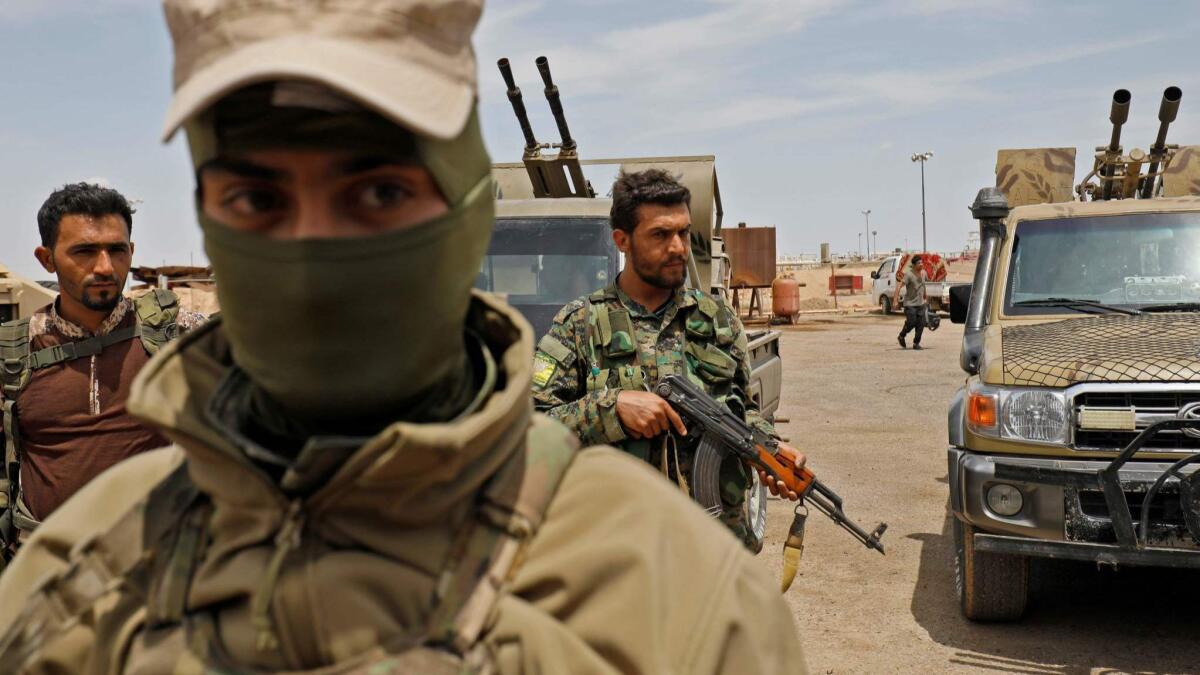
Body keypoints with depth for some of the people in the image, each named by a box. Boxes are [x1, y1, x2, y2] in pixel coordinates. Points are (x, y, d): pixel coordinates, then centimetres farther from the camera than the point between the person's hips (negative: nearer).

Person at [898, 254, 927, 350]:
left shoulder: (923, 272, 5)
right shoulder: (909, 274, -16)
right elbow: (901, 286, -22)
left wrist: (925, 297, 28)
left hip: (920, 303, 6)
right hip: (910, 303, -6)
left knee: (921, 324, 2)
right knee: (911, 323, -7)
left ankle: (916, 343, 14)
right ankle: (901, 337, 20)